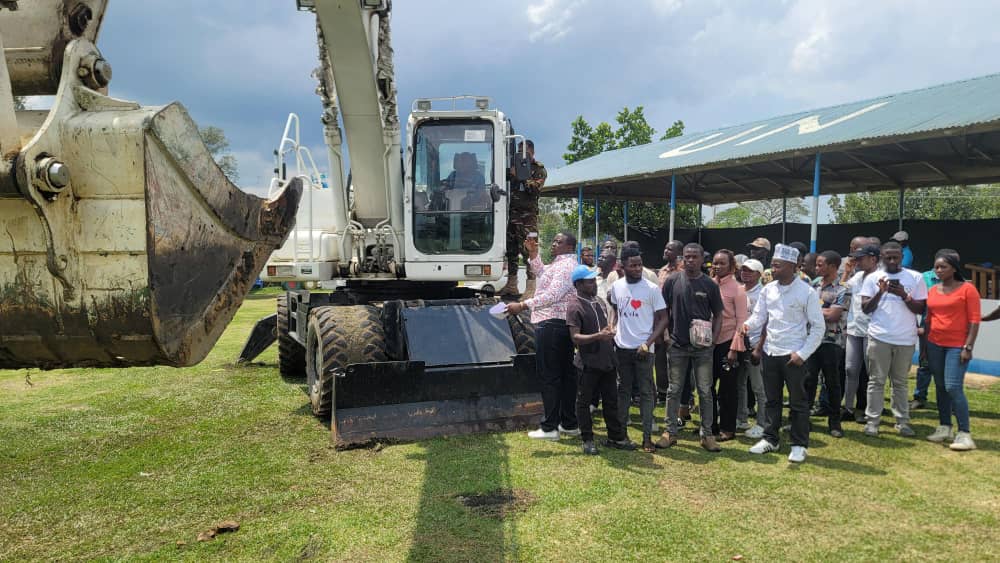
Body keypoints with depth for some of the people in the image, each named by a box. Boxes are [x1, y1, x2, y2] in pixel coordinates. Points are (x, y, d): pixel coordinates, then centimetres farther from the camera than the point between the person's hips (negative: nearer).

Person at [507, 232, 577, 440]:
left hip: (551, 326, -11)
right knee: (566, 374, 11)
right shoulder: (561, 264, 20)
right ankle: (569, 424, 18)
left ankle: (549, 428, -2)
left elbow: (552, 295, -25)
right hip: (563, 326, 11)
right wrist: (533, 254, 20)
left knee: (549, 376, -6)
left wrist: (523, 305, -26)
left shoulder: (565, 266, -13)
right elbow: (543, 273, 35)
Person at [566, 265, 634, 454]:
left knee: (611, 401, 13)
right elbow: (575, 337, -20)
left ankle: (616, 437, 23)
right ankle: (588, 440, 16)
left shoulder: (600, 303, 14)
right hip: (588, 363, -7)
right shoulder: (574, 307, -12)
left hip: (607, 360, 7)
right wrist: (598, 336, -31)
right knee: (584, 402, 4)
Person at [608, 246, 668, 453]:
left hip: (643, 349, -4)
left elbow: (663, 318, -7)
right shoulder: (616, 286, 3)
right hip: (622, 347, 4)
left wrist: (648, 343, -15)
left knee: (646, 392, 1)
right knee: (623, 390, 14)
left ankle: (647, 436, 6)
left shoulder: (652, 288, -9)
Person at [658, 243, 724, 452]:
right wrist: (666, 335, 1)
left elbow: (718, 315, 6)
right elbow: (664, 311, 7)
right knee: (674, 390, 7)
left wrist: (713, 339, -4)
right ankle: (670, 432, 17)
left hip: (702, 347, 0)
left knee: (705, 391, 5)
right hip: (678, 345, 0)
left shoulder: (710, 285, 1)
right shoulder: (672, 281, 0)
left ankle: (707, 434, 15)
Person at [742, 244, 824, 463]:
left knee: (798, 401, 6)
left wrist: (802, 354, -13)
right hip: (770, 352, 5)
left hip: (793, 355, -5)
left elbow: (818, 327, -8)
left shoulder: (806, 292, -11)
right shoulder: (768, 289, 4)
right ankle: (770, 439, 28)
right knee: (771, 399, 15)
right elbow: (760, 315, 8)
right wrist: (749, 325, -15)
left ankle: (799, 445, 17)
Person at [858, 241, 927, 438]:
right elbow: (865, 308, 0)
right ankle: (872, 421, 5)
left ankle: (902, 421, 15)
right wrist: (880, 292, -14)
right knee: (877, 381, 2)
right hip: (879, 338, -1)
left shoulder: (915, 278, 4)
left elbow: (921, 309, 2)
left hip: (906, 339, 1)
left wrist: (904, 296, -13)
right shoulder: (873, 278, 4)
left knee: (900, 382, 9)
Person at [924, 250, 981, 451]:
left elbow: (974, 320, -8)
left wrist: (968, 347, -14)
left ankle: (964, 433, -5)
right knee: (940, 387, 10)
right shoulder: (932, 291, 10)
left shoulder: (967, 289, -5)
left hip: (957, 346, -5)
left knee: (953, 387, -12)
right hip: (935, 345, 6)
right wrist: (926, 345, 15)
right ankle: (944, 427, 19)